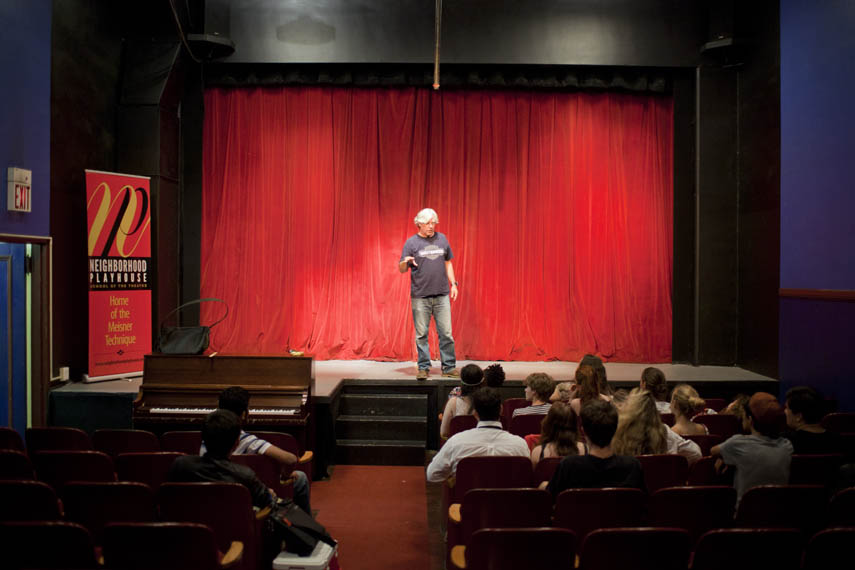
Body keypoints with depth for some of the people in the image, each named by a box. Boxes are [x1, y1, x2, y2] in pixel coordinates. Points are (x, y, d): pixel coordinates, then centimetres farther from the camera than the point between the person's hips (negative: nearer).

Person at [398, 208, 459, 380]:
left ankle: (449, 367, 11)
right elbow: (402, 269, 1)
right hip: (420, 296, -2)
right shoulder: (411, 242, 2)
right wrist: (405, 261, -21)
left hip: (442, 295, 2)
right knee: (421, 334, 2)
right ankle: (423, 368, 12)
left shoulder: (442, 239, 12)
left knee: (446, 333, 2)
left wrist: (453, 283, 11)